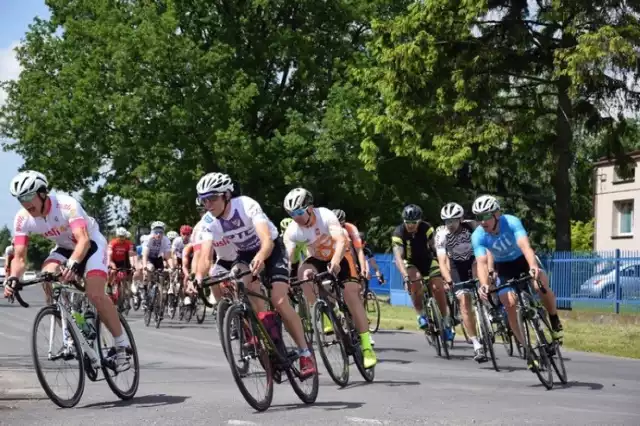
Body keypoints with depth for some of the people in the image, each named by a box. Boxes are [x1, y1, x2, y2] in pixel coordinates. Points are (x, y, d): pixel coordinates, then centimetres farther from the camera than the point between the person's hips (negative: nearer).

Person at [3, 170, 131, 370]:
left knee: (95, 294, -25)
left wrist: (73, 264, -62)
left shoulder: (66, 205, -34)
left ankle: (122, 345, -10)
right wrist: (13, 278, -40)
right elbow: (20, 257, -19)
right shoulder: (22, 219, -19)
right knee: (47, 278, -26)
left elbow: (84, 241, -44)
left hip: (91, 244, -5)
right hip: (64, 248, 5)